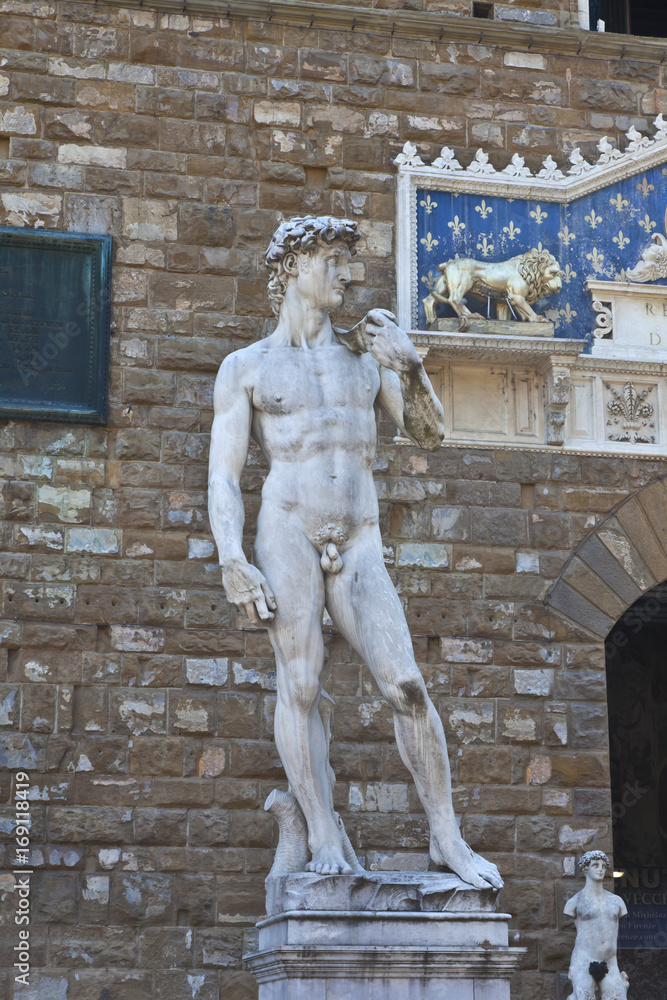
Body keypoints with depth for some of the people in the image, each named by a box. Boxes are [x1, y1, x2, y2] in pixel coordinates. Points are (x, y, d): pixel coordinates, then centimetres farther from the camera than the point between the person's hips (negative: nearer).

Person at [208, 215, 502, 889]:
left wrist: (409, 367, -4)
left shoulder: (366, 356, 19)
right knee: (300, 682, -10)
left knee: (407, 687, -7)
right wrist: (231, 560, -11)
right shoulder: (246, 367, 10)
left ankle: (447, 839, 1)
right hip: (288, 532, -2)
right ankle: (324, 840, -8)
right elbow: (223, 475, 3)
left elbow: (429, 436, 13)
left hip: (359, 547, 2)